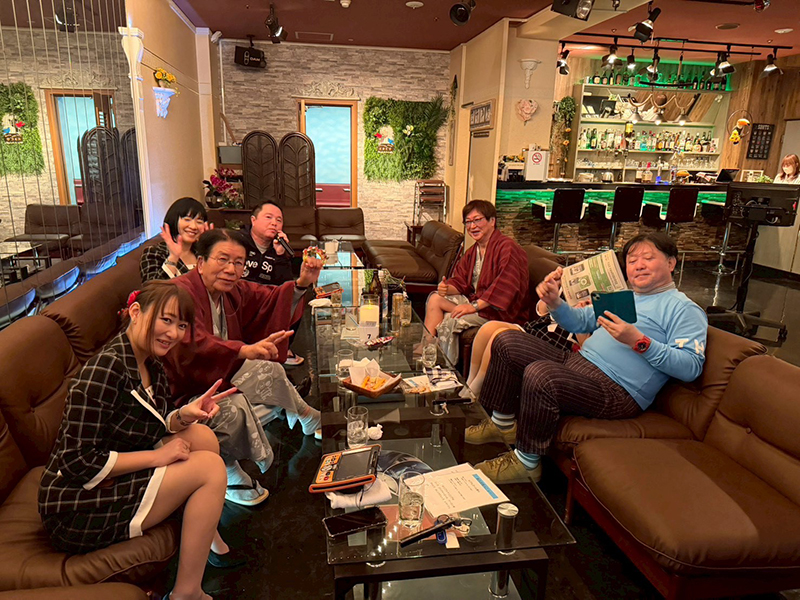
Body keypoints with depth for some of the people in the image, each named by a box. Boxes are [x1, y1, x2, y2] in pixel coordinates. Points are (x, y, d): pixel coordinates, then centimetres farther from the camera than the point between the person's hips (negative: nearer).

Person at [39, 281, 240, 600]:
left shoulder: (151, 366, 3)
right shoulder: (107, 368, -25)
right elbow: (78, 461, -25)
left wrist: (185, 415, -9)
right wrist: (157, 456, -19)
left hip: (118, 480, 9)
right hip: (78, 512, -9)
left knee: (203, 436, -1)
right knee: (211, 467, -15)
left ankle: (208, 539, 17)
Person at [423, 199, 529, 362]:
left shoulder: (508, 248, -18)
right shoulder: (471, 252, 13)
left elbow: (505, 287, -30)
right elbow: (460, 282, 12)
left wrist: (475, 306, -32)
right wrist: (446, 288, -12)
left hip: (501, 312, -9)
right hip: (475, 299, 10)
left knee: (451, 320, -25)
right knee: (435, 299, 0)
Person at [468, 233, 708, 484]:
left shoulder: (684, 309, -2)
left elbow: (691, 367, -14)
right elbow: (580, 322, 22)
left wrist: (638, 341, -24)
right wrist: (554, 303, 2)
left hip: (616, 392, -9)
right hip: (576, 361, 9)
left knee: (539, 373, -35)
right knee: (507, 341, 5)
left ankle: (526, 462, -13)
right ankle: (503, 424, 14)